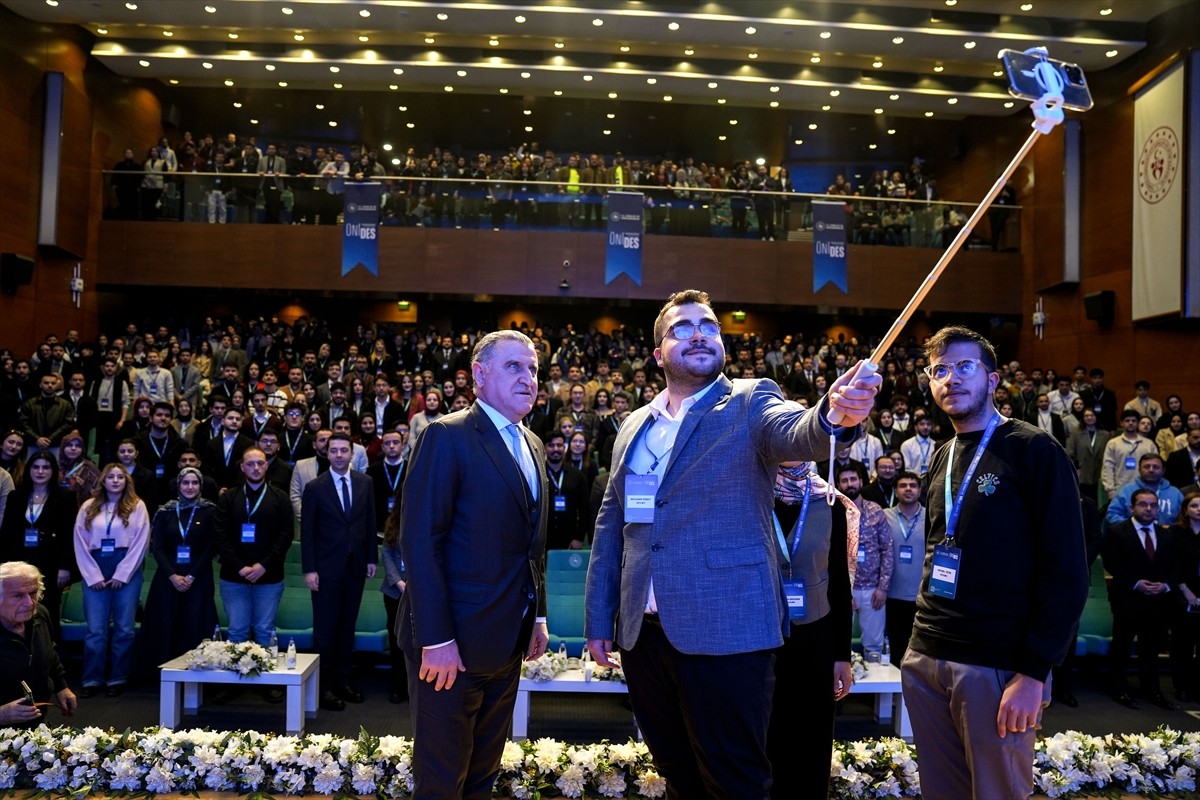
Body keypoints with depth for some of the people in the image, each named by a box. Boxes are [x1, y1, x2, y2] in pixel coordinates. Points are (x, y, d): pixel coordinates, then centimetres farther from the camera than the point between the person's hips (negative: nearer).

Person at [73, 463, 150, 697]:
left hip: (127, 570, -2)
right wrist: (93, 576, -4)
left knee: (124, 628, 2)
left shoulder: (137, 506, 2)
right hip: (95, 571, 2)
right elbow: (80, 543, 5)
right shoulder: (89, 507, 9)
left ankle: (118, 679, 11)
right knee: (95, 629, 1)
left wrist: (121, 575, -8)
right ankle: (92, 679, 10)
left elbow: (141, 543, -3)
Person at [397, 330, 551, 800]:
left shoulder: (532, 446, 12)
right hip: (454, 639, -7)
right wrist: (436, 638, -21)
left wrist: (537, 614, 12)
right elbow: (420, 541, -18)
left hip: (508, 638, 7)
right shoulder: (447, 436, -13)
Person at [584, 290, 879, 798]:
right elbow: (611, 525, 14)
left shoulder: (750, 403, -1)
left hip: (726, 631, -4)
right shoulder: (634, 426, 12)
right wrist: (598, 619, 10)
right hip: (642, 634, 5)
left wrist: (836, 414, -46)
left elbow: (799, 433, -23)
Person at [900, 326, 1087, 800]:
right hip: (925, 659, 6)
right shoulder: (942, 458, 13)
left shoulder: (1033, 450, -7)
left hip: (998, 666, -6)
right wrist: (924, 635, 12)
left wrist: (1034, 672, -17)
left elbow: (1066, 572, -12)